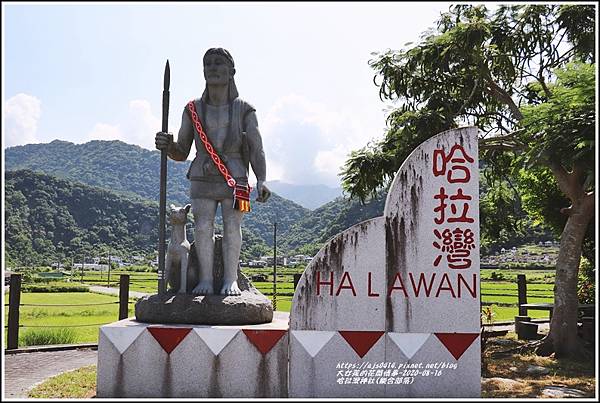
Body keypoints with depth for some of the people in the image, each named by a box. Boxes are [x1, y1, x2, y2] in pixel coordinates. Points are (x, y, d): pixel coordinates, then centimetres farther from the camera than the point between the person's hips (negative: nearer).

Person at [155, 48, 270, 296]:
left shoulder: (244, 110, 1)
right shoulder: (193, 110, 6)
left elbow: (257, 151, -5)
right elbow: (181, 153, 7)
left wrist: (261, 182, -20)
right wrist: (167, 145, -16)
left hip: (235, 179, -1)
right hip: (203, 180, 2)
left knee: (232, 227, -8)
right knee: (202, 227, -8)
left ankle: (230, 280, -1)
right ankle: (205, 280, -3)